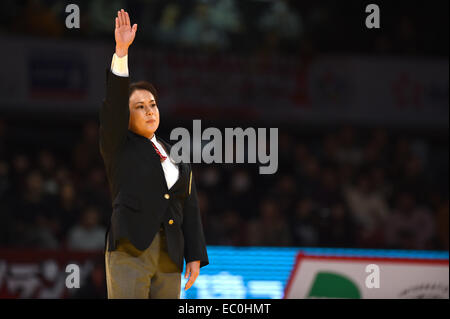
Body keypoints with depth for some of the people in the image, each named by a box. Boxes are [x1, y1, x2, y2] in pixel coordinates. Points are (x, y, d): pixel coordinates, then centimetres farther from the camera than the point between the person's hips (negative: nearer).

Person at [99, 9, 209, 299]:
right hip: (130, 253, -5)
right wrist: (121, 51, -19)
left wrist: (195, 256, 5)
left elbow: (189, 209, 15)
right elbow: (113, 103, -10)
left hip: (168, 258, 5)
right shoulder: (118, 146, 6)